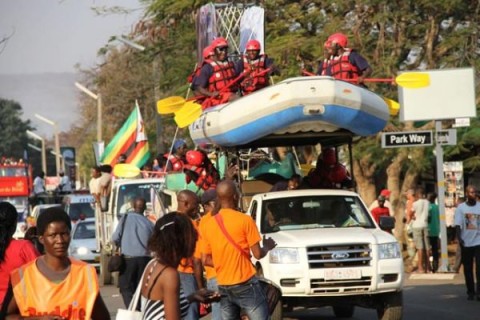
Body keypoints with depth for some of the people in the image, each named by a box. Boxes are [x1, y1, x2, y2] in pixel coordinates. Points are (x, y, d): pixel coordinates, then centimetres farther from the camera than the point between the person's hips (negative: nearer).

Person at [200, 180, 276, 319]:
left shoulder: (207, 225, 4)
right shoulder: (245, 220, -11)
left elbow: (205, 260, 8)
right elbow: (258, 254, -7)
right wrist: (267, 247, 13)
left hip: (223, 287, 5)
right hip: (245, 284, -5)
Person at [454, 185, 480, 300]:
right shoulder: (461, 208, 0)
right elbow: (458, 225, -5)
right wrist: (459, 238, -17)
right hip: (466, 243, 0)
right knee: (468, 269, 9)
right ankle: (470, 292, 19)